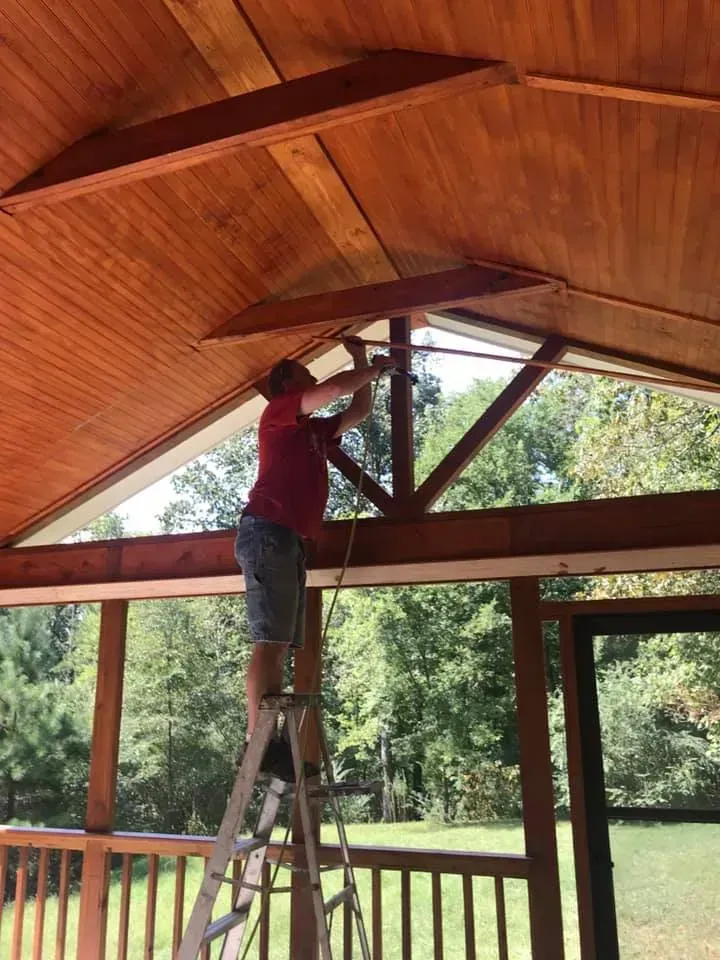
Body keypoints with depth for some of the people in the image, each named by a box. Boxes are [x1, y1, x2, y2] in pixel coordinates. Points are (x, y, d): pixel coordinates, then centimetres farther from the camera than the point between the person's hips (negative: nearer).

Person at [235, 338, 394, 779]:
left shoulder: (313, 430, 27)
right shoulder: (279, 412, 3)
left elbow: (358, 412, 34)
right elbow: (336, 388, -9)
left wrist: (363, 366, 29)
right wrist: (373, 369, 7)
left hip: (290, 539, 9)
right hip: (267, 532, -9)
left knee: (281, 646, 3)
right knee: (270, 641, -15)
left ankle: (271, 742, 3)